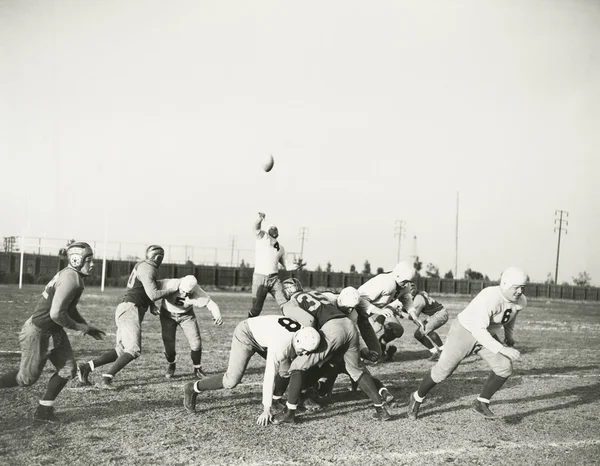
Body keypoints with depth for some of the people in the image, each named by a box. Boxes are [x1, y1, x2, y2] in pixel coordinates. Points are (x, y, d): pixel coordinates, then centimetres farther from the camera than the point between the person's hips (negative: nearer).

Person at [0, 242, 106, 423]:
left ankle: (44, 410, 15)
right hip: (38, 333, -10)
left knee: (68, 369, 5)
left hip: (54, 331, 10)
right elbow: (56, 314, -31)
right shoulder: (71, 279, -26)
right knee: (27, 377, 4)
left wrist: (87, 327, 13)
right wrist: (78, 327, -16)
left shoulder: (72, 276, 5)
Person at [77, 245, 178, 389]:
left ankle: (86, 367, 6)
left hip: (126, 310, 10)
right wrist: (173, 289, -7)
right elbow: (153, 295, -18)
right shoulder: (148, 269, -13)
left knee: (120, 351, 9)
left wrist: (152, 305, 10)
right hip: (130, 309, -10)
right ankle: (105, 380, -18)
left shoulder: (142, 265, 16)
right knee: (133, 350, -13)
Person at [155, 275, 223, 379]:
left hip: (186, 314, 1)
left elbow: (211, 304, -30)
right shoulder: (169, 285, -34)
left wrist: (218, 316, -49)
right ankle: (170, 365, 25)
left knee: (196, 342, -8)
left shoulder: (196, 292, -30)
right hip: (168, 314, -1)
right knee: (168, 343, -8)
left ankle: (197, 368, 17)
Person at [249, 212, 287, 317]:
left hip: (274, 279, 4)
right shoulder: (262, 236, 9)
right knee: (256, 309, 0)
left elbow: (285, 266, 25)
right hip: (260, 277, -4)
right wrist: (260, 219, -33)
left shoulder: (281, 248, 21)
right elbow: (256, 227, -11)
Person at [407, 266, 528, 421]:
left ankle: (481, 403, 7)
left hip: (486, 334, 6)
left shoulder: (520, 302, -13)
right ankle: (417, 399, 25)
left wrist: (509, 336, 23)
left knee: (504, 368, -12)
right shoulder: (489, 298, -37)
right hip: (464, 331, -6)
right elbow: (478, 331, -39)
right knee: (443, 371, 0)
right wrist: (503, 350, -43)